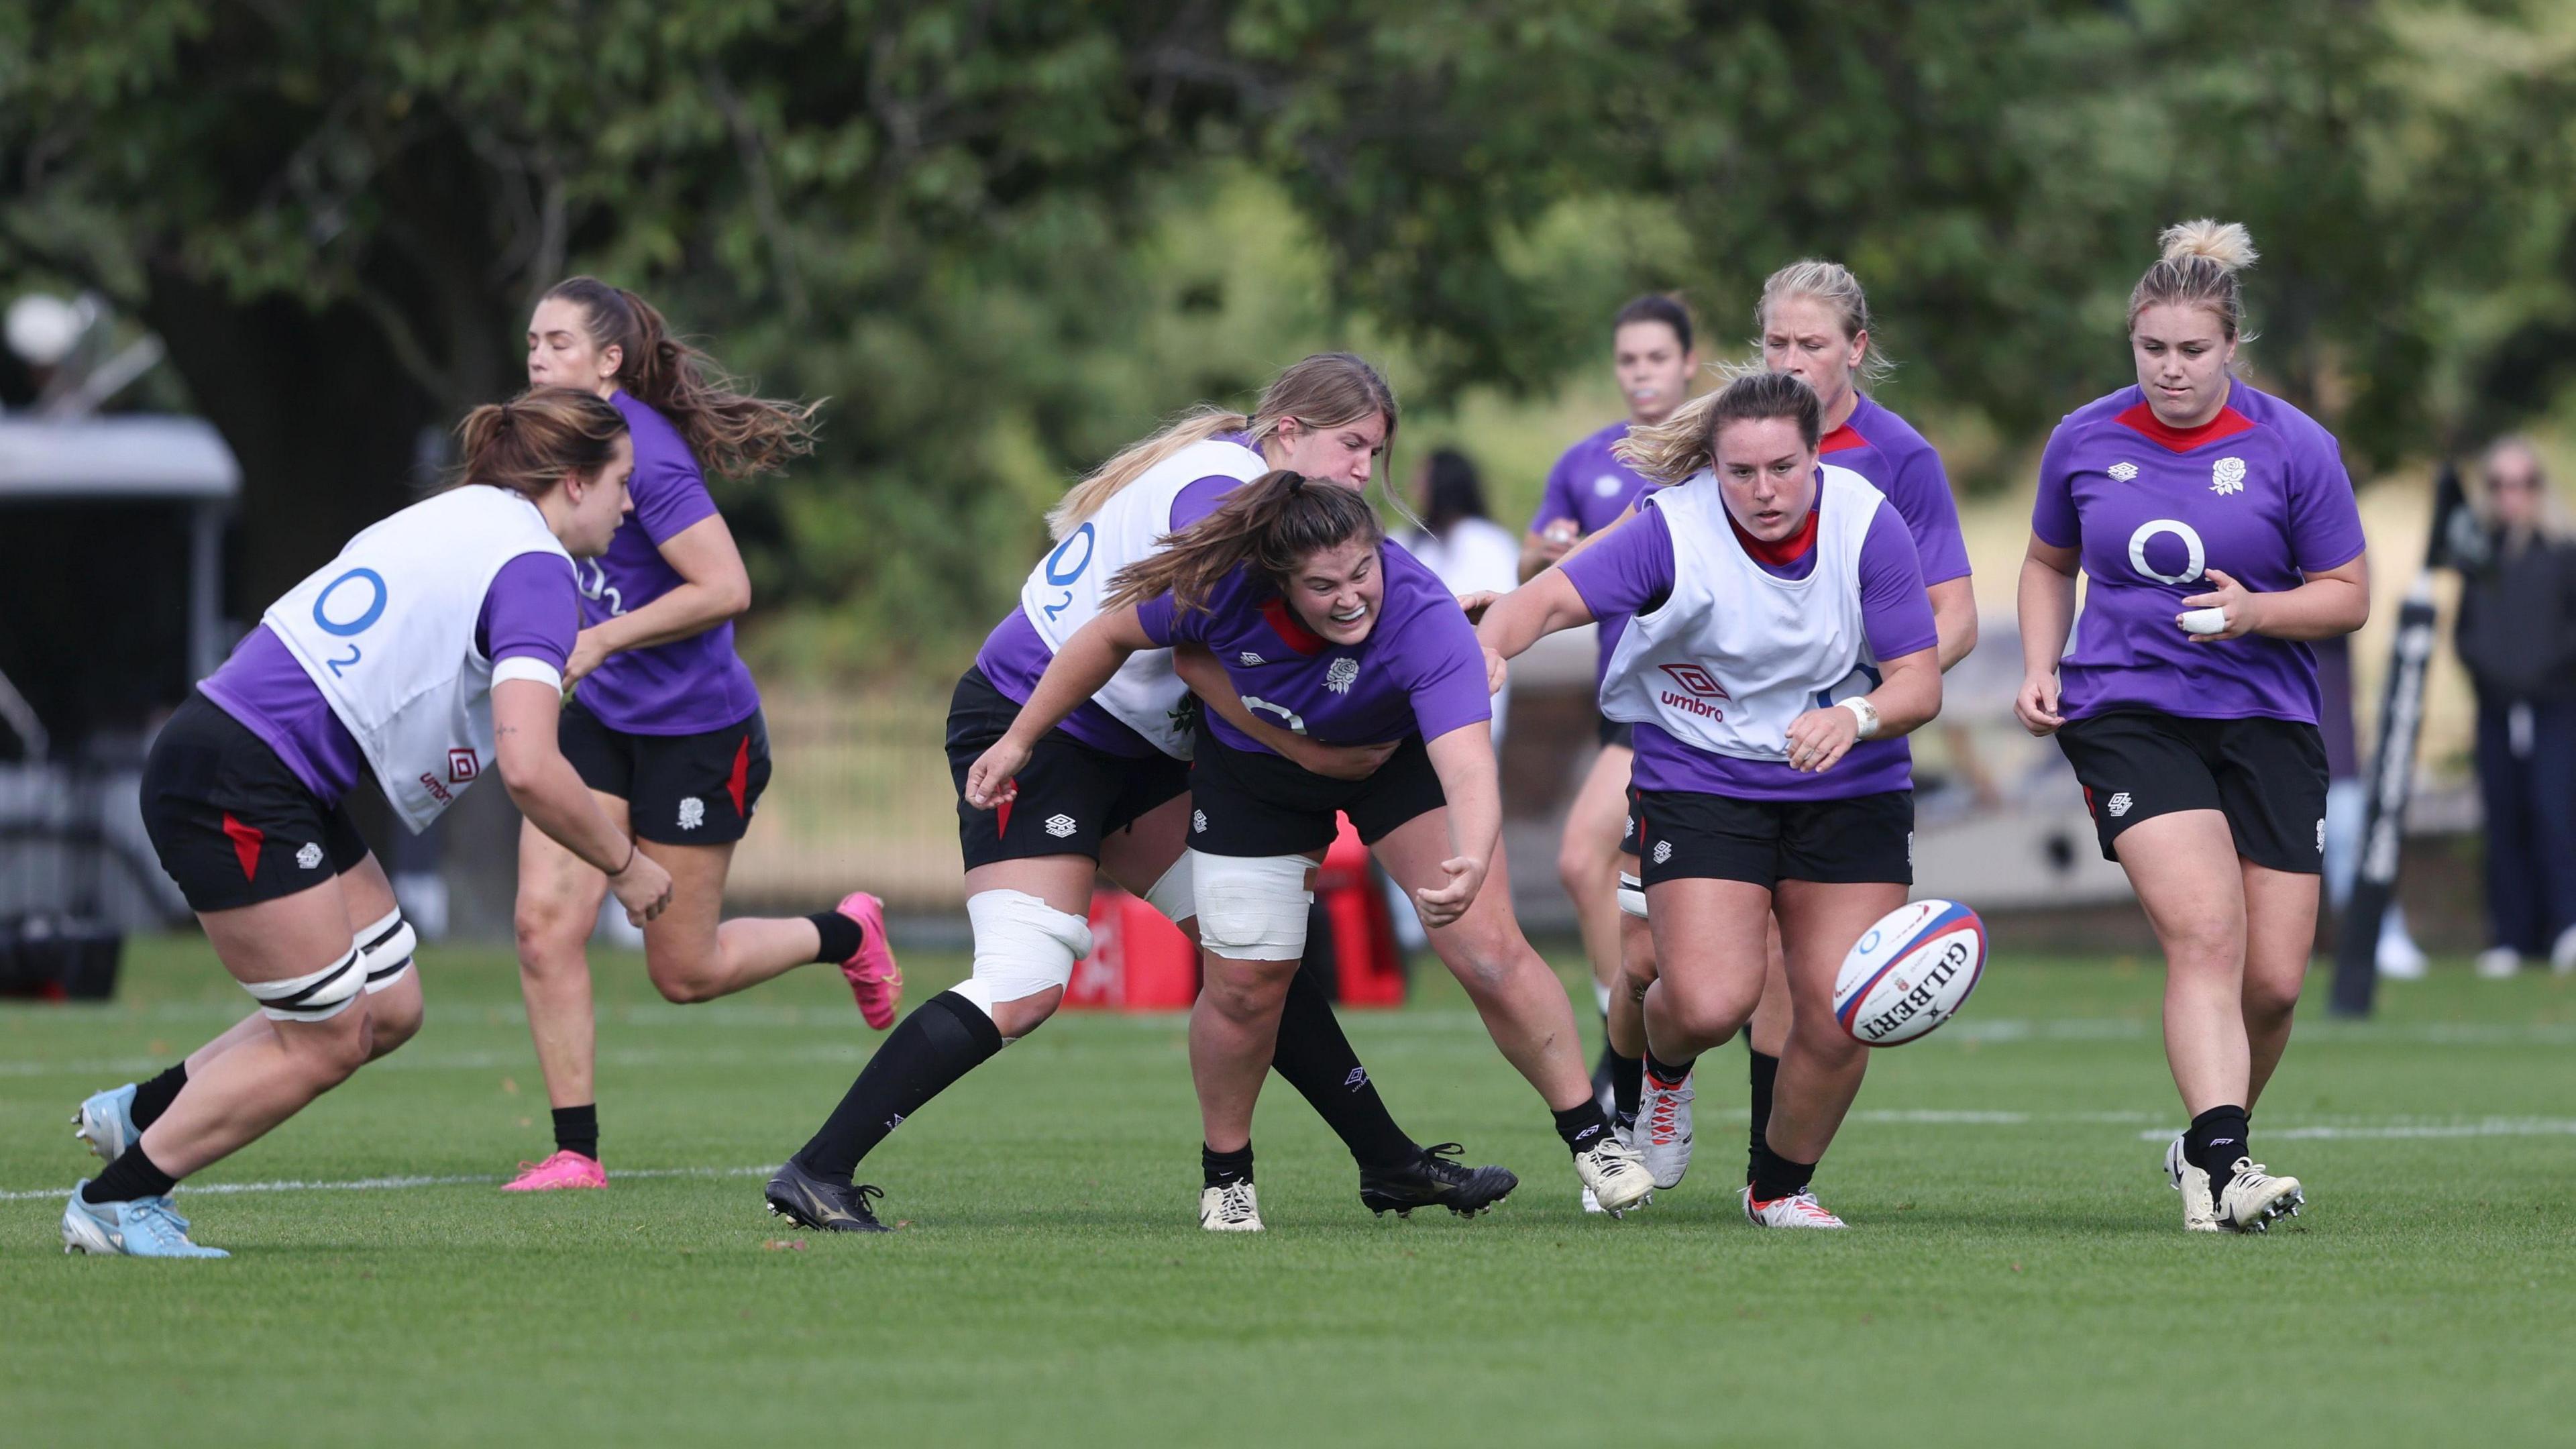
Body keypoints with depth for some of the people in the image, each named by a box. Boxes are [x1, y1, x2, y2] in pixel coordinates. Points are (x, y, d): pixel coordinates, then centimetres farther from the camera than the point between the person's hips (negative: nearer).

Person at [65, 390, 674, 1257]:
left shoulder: (460, 518, 16)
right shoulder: (533, 568, -13)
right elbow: (529, 769, -22)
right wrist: (624, 867, -10)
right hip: (237, 788, -10)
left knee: (389, 1009, 12)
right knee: (327, 1043, 0)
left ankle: (141, 1113, 23)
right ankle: (114, 1202, 8)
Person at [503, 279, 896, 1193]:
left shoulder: (643, 452, -23)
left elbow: (726, 588, -28)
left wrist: (602, 640, -27)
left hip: (696, 730, -7)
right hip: (600, 719, 7)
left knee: (684, 972, 4)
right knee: (544, 922, -8)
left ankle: (845, 935, 32)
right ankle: (575, 1152, -1)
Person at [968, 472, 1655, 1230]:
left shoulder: (1427, 624, -41)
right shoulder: (1225, 585, -34)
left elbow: (1468, 770, -51)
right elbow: (1113, 635, -14)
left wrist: (1472, 867, -71)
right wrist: (1019, 739, -6)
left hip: (1400, 759, -1)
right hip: (1255, 765, 2)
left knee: (1488, 952, -15)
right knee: (1244, 983, -2)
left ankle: (1591, 1137, 2)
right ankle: (1224, 1173, 23)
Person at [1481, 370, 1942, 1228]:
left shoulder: (1867, 527, -14)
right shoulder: (1676, 529, -17)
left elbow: (1920, 683, -11)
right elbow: (1554, 599, -25)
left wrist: (1856, 718, -32)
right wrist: (1486, 648, -47)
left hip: (1850, 791, 2)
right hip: (1700, 785, -2)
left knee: (1839, 1020, -6)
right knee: (1710, 1004, -19)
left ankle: (1781, 1187, 23)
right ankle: (1664, 1071, 22)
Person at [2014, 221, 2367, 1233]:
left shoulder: (2292, 448, -4)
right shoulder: (2084, 441, 3)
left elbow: (2348, 596, 2)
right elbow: (2050, 563, 21)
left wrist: (2255, 611, -17)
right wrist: (2040, 667, 5)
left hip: (2264, 720, 1)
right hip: (2126, 717, -1)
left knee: (2274, 978, -1)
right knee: (2205, 931, -23)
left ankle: (2208, 1148, 25)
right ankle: (2220, 1164, -31)